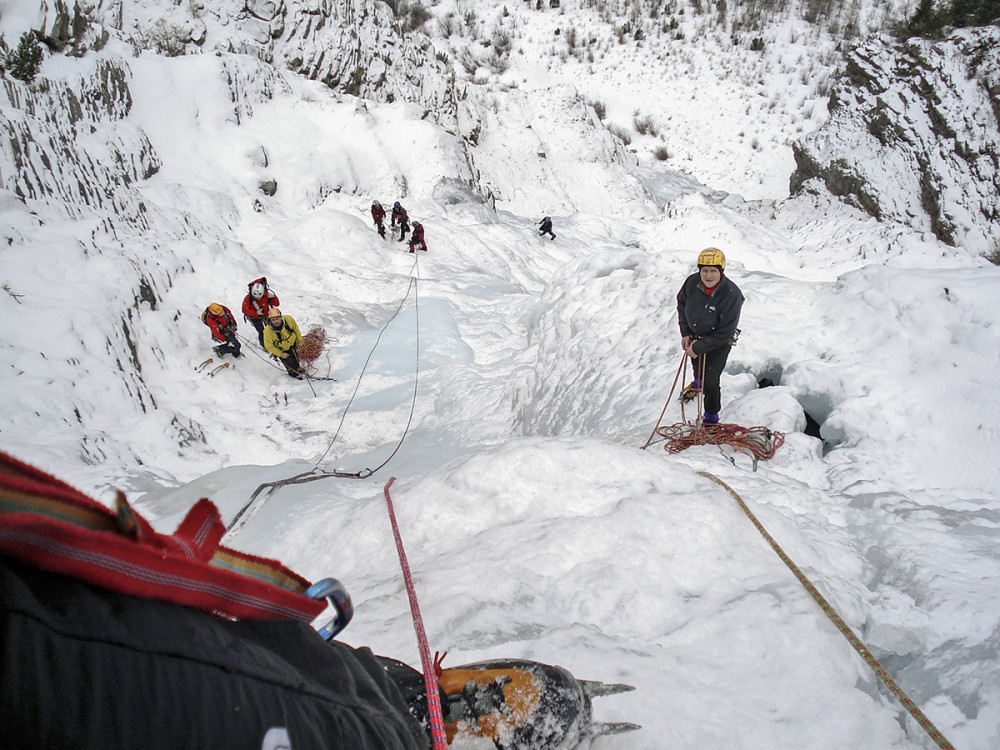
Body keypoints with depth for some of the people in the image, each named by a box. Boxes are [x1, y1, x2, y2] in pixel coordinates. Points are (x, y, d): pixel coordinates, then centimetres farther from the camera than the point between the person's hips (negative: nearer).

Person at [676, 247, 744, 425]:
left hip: (719, 343, -5)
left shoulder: (732, 295, -33)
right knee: (696, 363, 32)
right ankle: (697, 383, 68)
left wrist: (698, 347, -26)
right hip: (694, 335, 5)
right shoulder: (692, 282, -22)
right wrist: (685, 333, -3)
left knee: (710, 383, -8)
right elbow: (682, 304, 1)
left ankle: (711, 417, 18)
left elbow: (725, 333, -26)